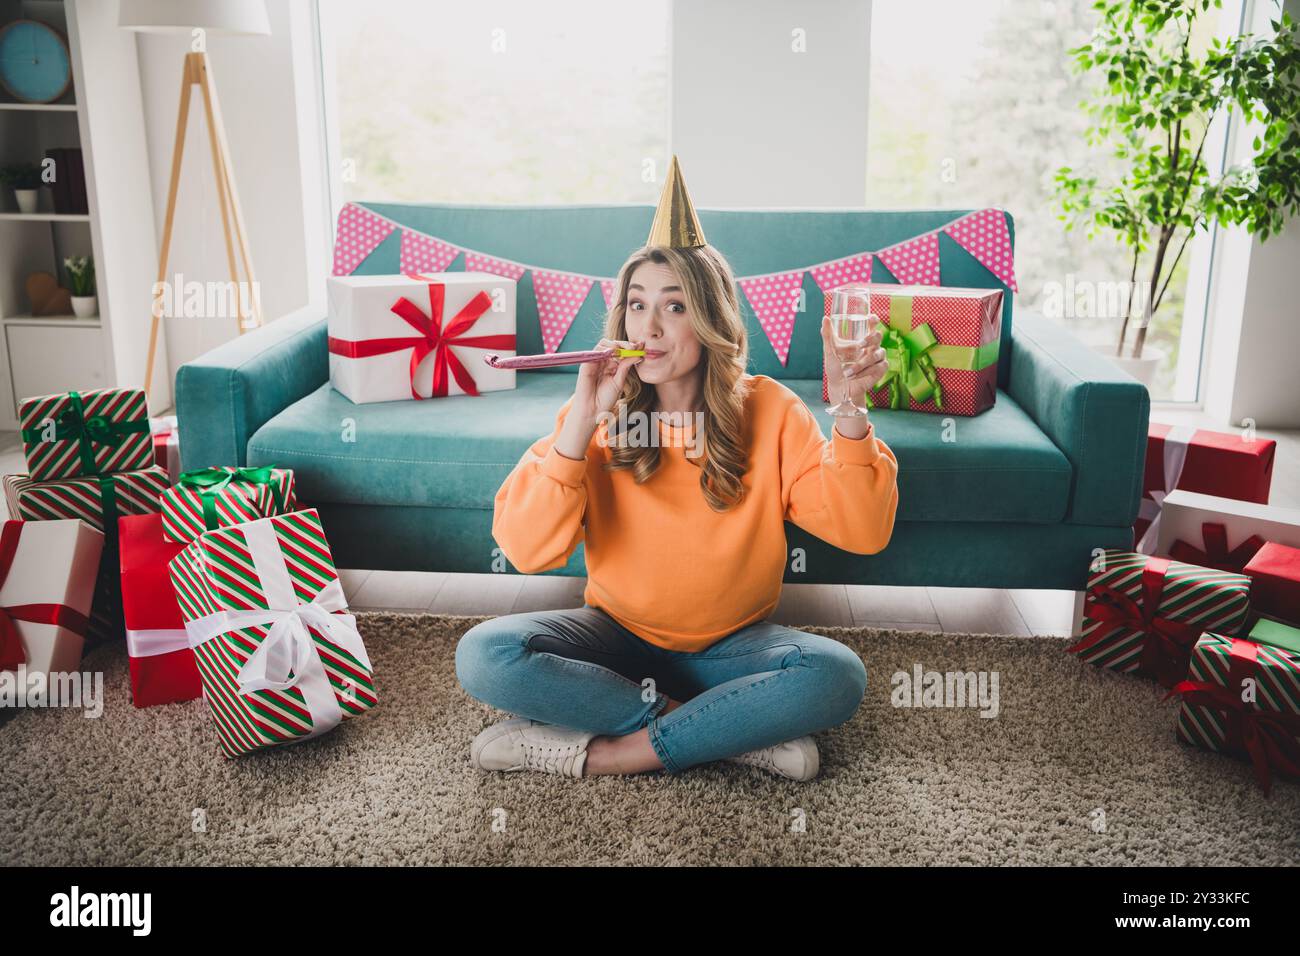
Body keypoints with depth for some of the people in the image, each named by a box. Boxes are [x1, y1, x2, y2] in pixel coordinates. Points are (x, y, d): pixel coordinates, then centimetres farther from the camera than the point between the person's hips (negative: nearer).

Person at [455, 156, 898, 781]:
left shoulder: (768, 411, -8)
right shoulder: (599, 415, -9)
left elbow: (863, 533, -16)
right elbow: (526, 551, -21)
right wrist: (583, 419, -28)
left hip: (730, 644, 0)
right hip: (618, 635, 1)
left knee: (837, 676, -29)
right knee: (484, 655, -24)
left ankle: (601, 754, -20)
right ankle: (736, 731, -17)